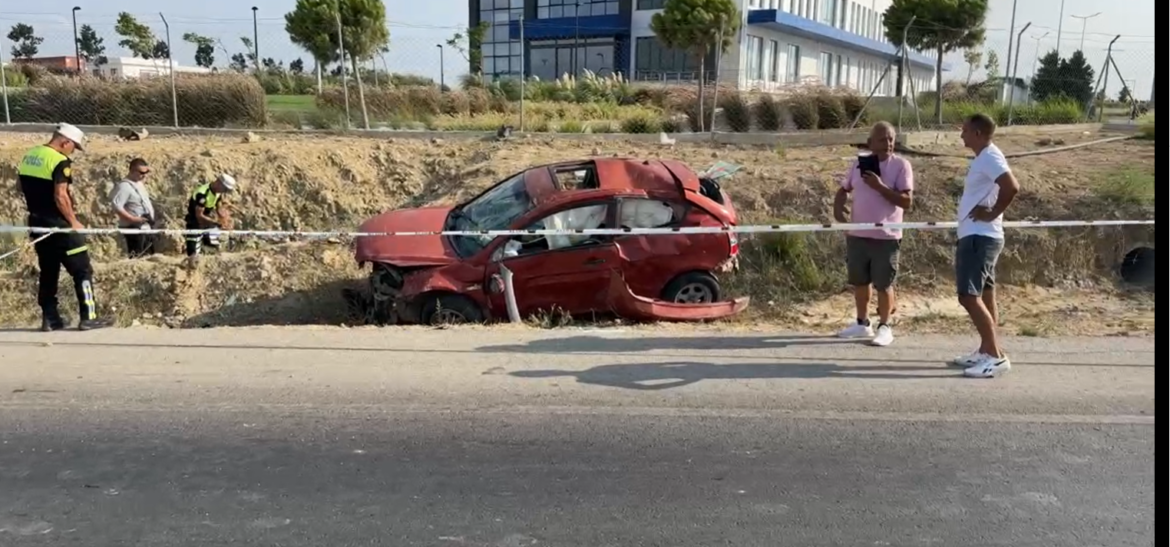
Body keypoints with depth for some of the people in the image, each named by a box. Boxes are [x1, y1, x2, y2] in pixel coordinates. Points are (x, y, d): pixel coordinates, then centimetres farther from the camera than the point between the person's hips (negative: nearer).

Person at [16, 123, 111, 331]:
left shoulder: (28, 156, 10)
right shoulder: (60, 161, -17)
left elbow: (23, 187, 16)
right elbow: (60, 196, -23)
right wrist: (73, 221, -14)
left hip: (37, 223, 8)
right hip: (58, 224, -8)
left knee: (48, 271, 14)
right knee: (82, 270, -1)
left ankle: (50, 318, 15)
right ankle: (88, 317, -3)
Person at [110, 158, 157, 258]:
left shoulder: (140, 183, 13)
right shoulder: (124, 186, -16)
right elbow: (116, 206, -25)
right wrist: (132, 219, -27)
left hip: (147, 227, 10)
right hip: (134, 228, -10)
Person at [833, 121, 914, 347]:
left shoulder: (901, 165, -8)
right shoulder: (859, 163, 6)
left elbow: (907, 201, -15)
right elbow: (843, 189, 17)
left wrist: (880, 186, -23)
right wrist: (837, 207, -3)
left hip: (886, 237, -5)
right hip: (857, 235, 5)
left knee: (884, 284, 2)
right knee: (860, 281, 14)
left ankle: (884, 327, 15)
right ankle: (862, 323, 28)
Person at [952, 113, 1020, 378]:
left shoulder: (990, 157, -15)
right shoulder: (984, 157, 15)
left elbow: (1012, 187, -30)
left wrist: (992, 213, -19)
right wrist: (987, 211, 9)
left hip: (979, 237, -11)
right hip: (976, 236, 11)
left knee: (969, 296, -12)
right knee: (983, 295, 13)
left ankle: (996, 356, -10)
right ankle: (986, 352, 20)